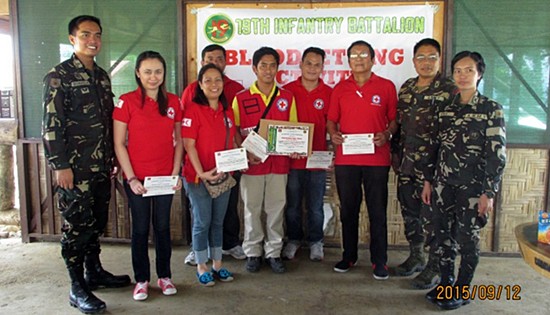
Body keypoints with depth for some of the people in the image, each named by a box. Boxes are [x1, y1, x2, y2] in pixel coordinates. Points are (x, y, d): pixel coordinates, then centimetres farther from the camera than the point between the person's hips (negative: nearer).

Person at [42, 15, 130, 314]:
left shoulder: (102, 76, 13)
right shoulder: (59, 75, -7)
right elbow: (51, 123, -12)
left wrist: (112, 158, 16)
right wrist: (60, 165, -16)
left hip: (100, 166, 7)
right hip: (74, 168, -6)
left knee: (97, 222, 15)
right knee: (77, 225, 0)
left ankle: (94, 272, 31)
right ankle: (77, 288, 13)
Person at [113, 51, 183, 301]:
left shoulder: (173, 102, 4)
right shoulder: (126, 102, -6)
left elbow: (178, 141, 8)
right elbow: (119, 144, -6)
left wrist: (176, 173, -1)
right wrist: (131, 178, -11)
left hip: (165, 177, 3)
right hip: (137, 178, -2)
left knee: (163, 226, 11)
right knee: (140, 228, 8)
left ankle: (164, 275, 27)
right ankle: (141, 279, 23)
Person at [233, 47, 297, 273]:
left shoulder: (287, 98, 7)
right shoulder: (241, 99, 1)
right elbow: (234, 131, 1)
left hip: (279, 163, 2)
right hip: (252, 164, -1)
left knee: (276, 209, 7)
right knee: (252, 209, 8)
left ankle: (273, 252, 21)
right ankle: (253, 253, 22)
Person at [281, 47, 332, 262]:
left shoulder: (329, 93, 1)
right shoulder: (287, 90, -1)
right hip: (292, 157, 0)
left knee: (315, 205, 11)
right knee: (292, 204, 13)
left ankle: (315, 242, 29)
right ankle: (293, 240, 31)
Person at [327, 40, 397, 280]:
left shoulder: (386, 87, 3)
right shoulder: (340, 88, 8)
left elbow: (394, 119, 5)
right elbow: (332, 119, 12)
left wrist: (387, 134, -14)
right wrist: (333, 134, -8)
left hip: (377, 159, -2)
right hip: (345, 159, 2)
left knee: (377, 211, 5)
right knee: (348, 210, 12)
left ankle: (379, 261, 17)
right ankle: (349, 256, 27)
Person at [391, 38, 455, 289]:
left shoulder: (449, 90, -6)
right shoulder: (406, 88, 13)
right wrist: (396, 153, 13)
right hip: (407, 164, 6)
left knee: (431, 215, 0)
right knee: (409, 212, 15)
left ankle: (435, 266, 16)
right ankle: (416, 257, 32)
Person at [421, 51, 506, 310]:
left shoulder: (491, 110, -6)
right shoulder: (446, 108, 8)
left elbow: (497, 154, -8)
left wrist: (489, 193, -12)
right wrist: (428, 181, 9)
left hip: (472, 186, -4)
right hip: (443, 183, 4)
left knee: (467, 239, 6)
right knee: (443, 235, 11)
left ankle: (462, 290, 22)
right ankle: (446, 283, 28)